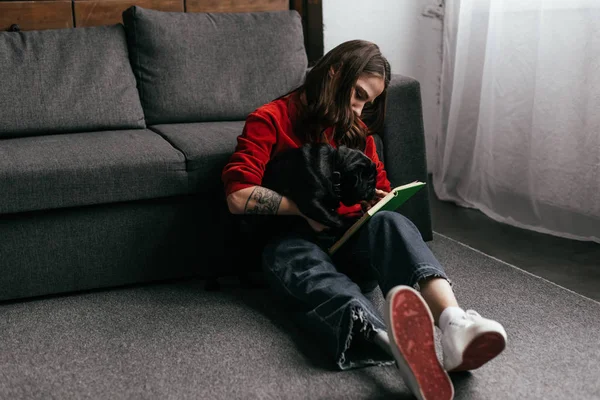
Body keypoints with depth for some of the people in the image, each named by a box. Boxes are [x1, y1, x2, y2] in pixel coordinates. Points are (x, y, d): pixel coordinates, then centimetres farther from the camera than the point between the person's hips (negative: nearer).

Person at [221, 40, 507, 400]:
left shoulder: (356, 129, 17)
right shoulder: (270, 121, 0)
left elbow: (381, 188, 25)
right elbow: (238, 197, -11)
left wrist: (377, 201, 1)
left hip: (351, 237, 4)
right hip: (293, 241, -4)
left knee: (391, 223, -31)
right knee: (318, 277, -40)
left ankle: (454, 324, -61)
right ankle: (398, 343, -75)